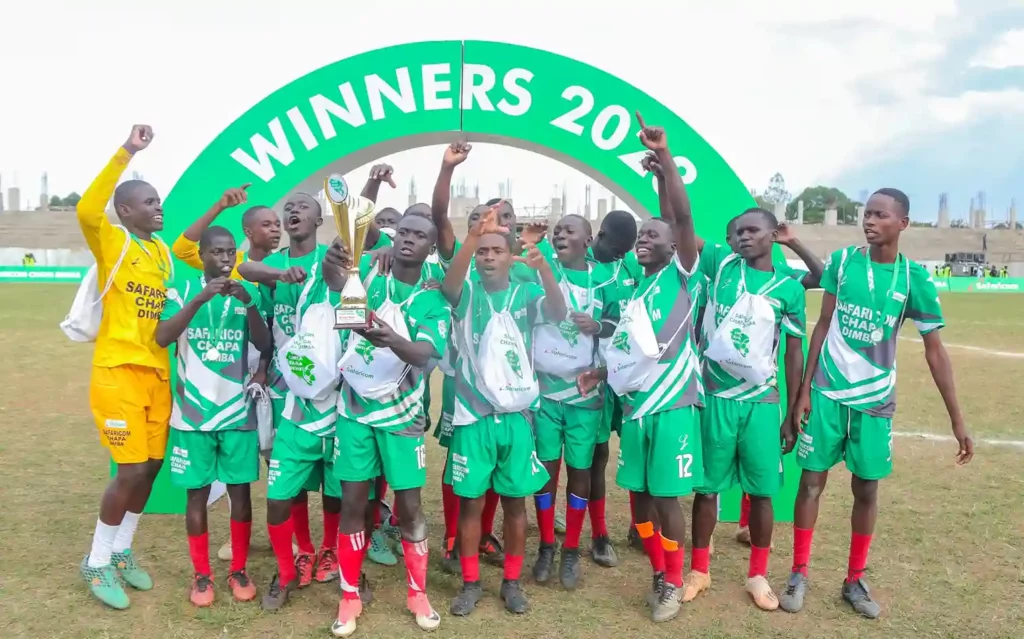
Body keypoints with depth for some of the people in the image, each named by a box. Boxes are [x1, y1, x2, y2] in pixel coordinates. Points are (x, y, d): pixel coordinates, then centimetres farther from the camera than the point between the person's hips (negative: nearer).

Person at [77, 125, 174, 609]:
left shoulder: (162, 250, 11)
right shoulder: (111, 241, -8)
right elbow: (86, 210, -27)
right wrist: (126, 152, -32)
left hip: (157, 371, 6)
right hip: (118, 370, -6)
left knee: (152, 465, 10)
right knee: (131, 469, -6)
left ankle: (121, 552, 29)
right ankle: (96, 563, 14)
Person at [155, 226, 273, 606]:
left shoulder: (248, 293, 3)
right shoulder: (182, 291, -1)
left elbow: (264, 345, -7)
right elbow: (162, 338, -15)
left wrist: (250, 304, -21)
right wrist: (200, 299, -25)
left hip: (238, 412, 1)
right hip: (193, 413, -1)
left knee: (240, 491, 6)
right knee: (197, 493, 6)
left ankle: (239, 570, 22)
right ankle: (201, 574, 22)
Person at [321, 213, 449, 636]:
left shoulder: (434, 299, -6)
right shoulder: (368, 271, -4)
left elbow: (425, 355, -23)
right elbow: (339, 283, -27)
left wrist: (394, 341, -45)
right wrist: (335, 277, -52)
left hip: (401, 412, 0)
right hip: (354, 407, 0)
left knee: (409, 505, 4)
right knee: (353, 502, 5)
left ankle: (418, 593, 25)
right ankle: (349, 597, 21)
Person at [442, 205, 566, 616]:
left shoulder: (525, 294, 3)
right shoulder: (468, 294, 1)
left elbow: (558, 313, -16)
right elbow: (449, 283, -22)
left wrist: (543, 267, -34)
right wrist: (471, 237, -37)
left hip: (516, 415, 1)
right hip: (472, 415, 0)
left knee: (515, 501, 9)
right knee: (471, 501, 6)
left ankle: (512, 582, 25)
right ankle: (471, 583, 22)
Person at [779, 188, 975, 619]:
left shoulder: (914, 279, -7)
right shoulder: (842, 261, -4)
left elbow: (935, 351, -3)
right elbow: (822, 326, 2)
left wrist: (957, 420, -5)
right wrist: (803, 389, -2)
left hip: (875, 401, 0)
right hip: (827, 394, 0)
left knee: (866, 489, 8)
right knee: (812, 480, 3)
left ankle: (855, 581, 25)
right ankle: (799, 574, 17)